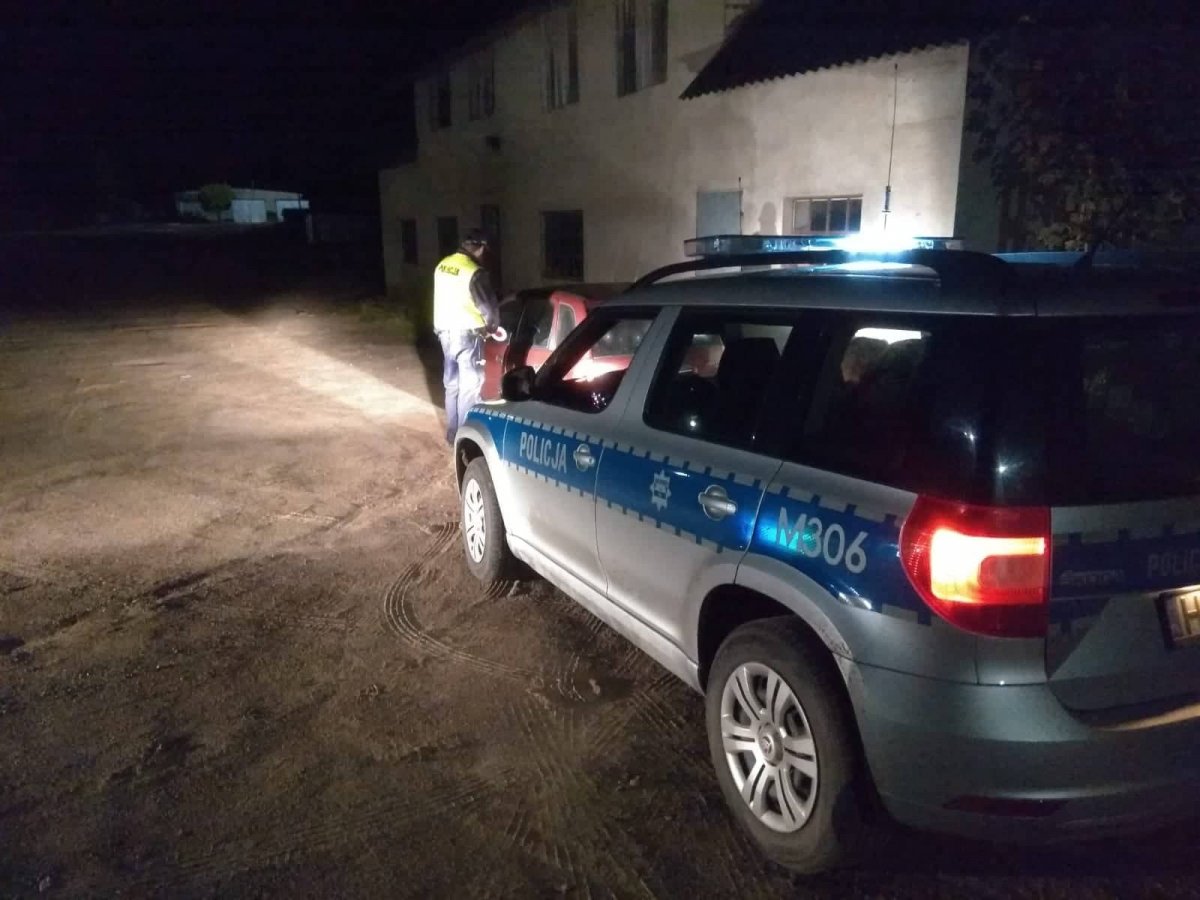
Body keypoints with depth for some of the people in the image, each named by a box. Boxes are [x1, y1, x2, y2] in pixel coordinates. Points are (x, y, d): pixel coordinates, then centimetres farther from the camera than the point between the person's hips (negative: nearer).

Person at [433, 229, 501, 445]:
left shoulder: (442, 265, 6)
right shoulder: (474, 272, -19)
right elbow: (488, 306, -15)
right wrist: (492, 325, 5)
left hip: (445, 331, 8)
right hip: (466, 334, -8)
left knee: (452, 383, 17)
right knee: (469, 386, 0)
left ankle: (453, 432, 26)